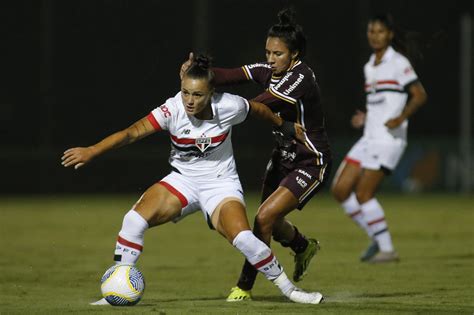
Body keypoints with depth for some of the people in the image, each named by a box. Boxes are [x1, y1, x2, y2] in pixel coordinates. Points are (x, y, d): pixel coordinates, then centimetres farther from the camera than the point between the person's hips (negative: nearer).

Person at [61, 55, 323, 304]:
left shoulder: (228, 106, -19)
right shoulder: (173, 109, -21)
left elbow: (258, 109, 3)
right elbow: (132, 132, -28)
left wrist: (285, 126, 20)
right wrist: (91, 151, -39)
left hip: (221, 184, -2)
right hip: (183, 179, 2)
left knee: (243, 239, -24)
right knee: (134, 219, -19)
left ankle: (288, 289, -1)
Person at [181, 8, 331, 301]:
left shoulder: (301, 79, -25)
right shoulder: (268, 70, -3)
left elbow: (259, 105, -33)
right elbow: (230, 76, -18)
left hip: (311, 164, -8)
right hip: (284, 156, 8)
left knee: (264, 218, -16)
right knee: (270, 222, 17)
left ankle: (245, 285, -3)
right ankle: (304, 247, 50)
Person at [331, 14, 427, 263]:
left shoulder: (398, 63, -6)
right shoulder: (369, 67, 17)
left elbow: (419, 96, -12)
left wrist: (401, 117, -25)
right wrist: (363, 119, 10)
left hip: (389, 138, -8)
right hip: (369, 137, 8)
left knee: (363, 194, -12)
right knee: (340, 190, 1)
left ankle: (387, 249, -2)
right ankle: (377, 239, 11)